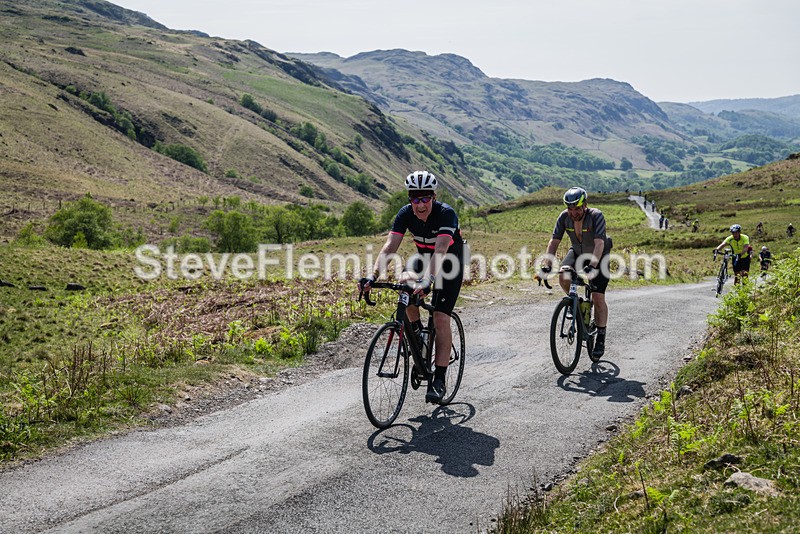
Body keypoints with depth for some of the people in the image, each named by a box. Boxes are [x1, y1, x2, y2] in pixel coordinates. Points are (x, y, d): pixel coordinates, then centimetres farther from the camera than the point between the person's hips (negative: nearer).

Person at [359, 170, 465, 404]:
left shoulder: (446, 214, -32)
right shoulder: (406, 213, -20)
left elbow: (440, 250, -44)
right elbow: (390, 246, -28)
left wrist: (428, 280, -59)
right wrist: (372, 276, -42)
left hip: (450, 263, -4)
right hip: (424, 258, 4)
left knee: (441, 318, -15)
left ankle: (439, 380, -10)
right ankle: (417, 334, 6)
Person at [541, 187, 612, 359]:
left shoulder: (596, 216, -30)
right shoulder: (564, 217, -19)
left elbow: (599, 243, -39)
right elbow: (554, 242, -20)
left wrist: (592, 265, -53)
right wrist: (546, 264, -32)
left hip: (599, 257, -4)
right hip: (577, 253, 4)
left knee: (598, 298, -12)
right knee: (563, 276, -26)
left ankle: (601, 339, 0)